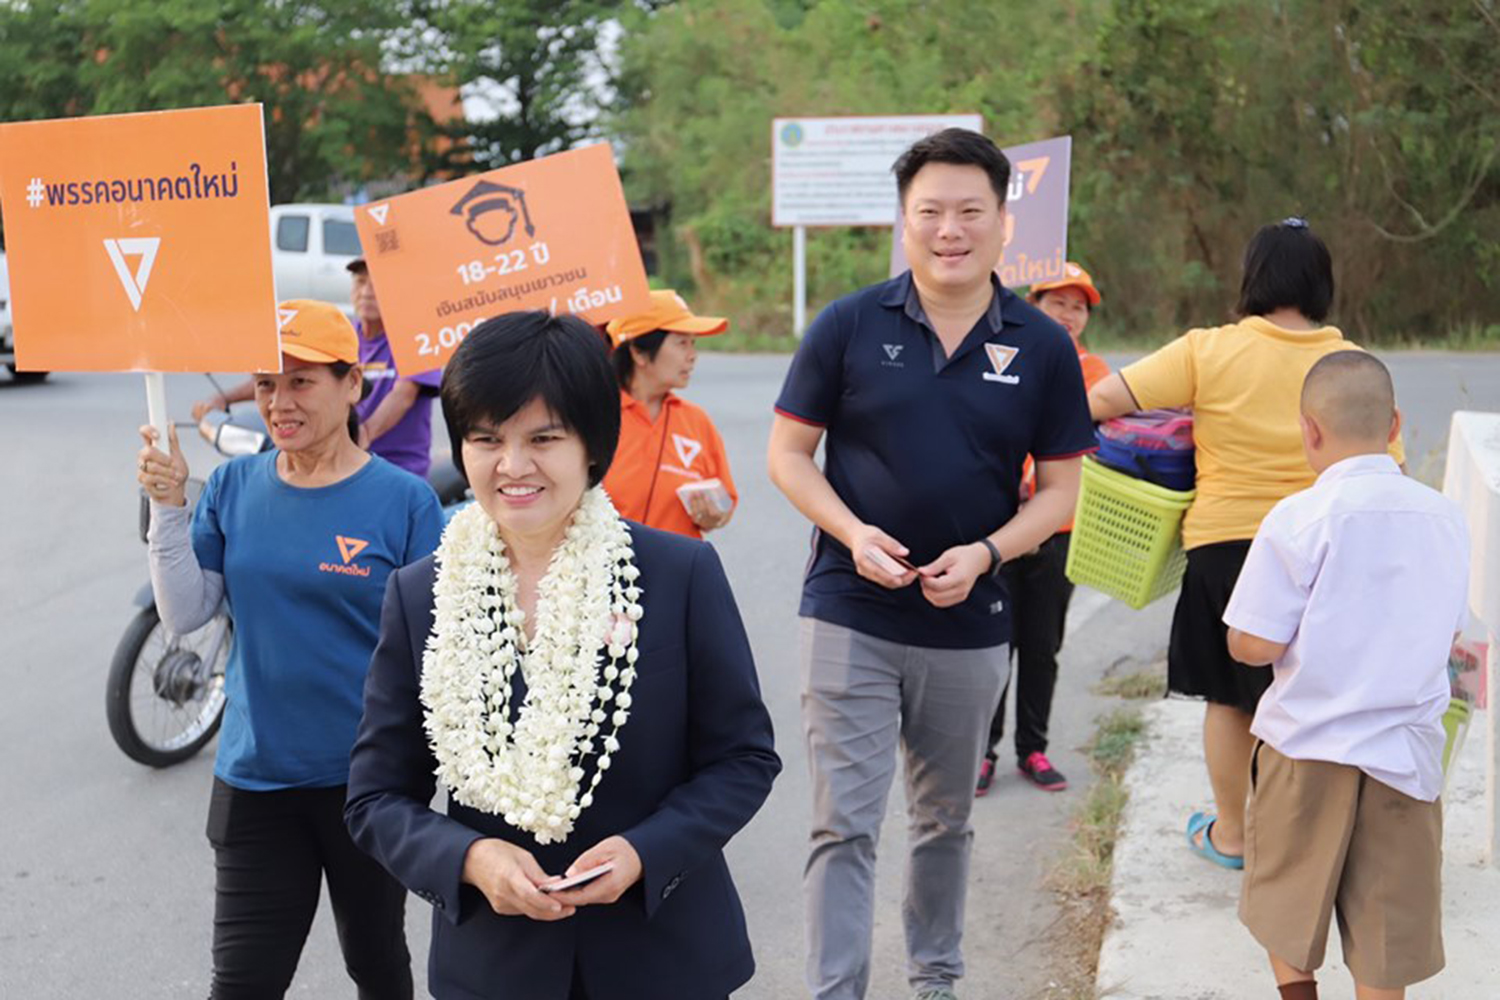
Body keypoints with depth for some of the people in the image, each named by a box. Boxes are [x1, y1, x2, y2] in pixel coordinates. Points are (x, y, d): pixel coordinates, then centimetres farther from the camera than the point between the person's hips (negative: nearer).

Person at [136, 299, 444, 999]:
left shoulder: (403, 499, -11)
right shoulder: (233, 487, 0)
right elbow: (184, 614, -2)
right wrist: (169, 506, -13)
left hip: (369, 778, -2)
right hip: (254, 776, 2)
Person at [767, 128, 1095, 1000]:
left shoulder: (1043, 347, -1)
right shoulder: (849, 326, -4)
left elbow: (1059, 491, 2)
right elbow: (788, 453, 0)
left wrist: (984, 553, -15)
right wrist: (855, 534, -16)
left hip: (970, 625, 2)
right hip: (851, 619, -2)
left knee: (947, 821, 19)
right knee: (845, 823, -2)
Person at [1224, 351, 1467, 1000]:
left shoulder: (1299, 519, -15)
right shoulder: (1445, 516, 0)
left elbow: (1251, 645, -15)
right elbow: (1450, 630, 13)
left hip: (1307, 751, -3)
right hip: (1407, 753, 4)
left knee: (1287, 917, 16)